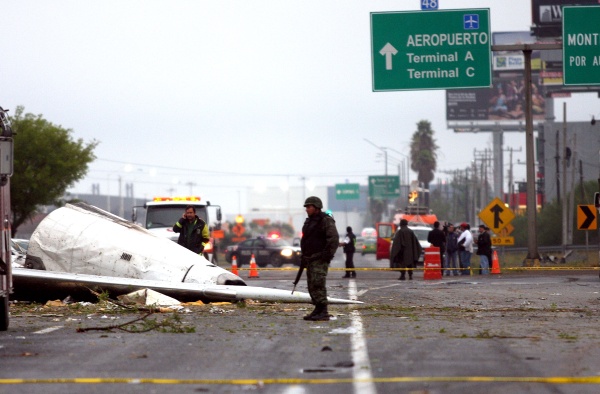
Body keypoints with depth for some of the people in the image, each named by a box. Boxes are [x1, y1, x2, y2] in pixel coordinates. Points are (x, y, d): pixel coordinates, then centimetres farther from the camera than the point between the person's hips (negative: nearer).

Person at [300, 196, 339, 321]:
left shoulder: (326, 221, -10)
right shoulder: (309, 221, 19)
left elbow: (334, 238, -18)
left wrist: (328, 255, -21)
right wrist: (303, 257, 21)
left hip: (320, 259, -10)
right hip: (310, 259, 10)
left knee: (318, 284, -16)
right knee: (312, 285, 8)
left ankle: (323, 313, -18)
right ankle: (318, 310, 14)